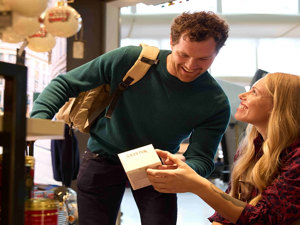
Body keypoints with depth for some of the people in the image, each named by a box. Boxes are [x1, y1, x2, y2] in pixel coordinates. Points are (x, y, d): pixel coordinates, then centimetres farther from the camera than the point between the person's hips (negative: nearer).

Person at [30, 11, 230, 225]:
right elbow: (64, 84, -12)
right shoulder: (129, 60, -20)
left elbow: (200, 158, -18)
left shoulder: (216, 104, -17)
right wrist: (38, 119, -28)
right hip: (104, 158, 0)